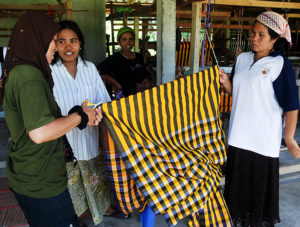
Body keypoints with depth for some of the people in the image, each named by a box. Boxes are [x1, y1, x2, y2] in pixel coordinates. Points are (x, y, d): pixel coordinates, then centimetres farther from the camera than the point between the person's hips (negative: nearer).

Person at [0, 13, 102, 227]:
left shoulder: (18, 72, 8)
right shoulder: (29, 76, -23)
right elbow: (40, 133, -32)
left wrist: (80, 113, 3)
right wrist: (79, 117, -19)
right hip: (42, 185, -9)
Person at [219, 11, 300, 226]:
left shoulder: (281, 65, -10)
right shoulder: (242, 59, 7)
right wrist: (225, 81, -6)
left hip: (264, 138, -5)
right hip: (239, 134, 6)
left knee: (261, 181, 8)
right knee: (238, 177, 18)